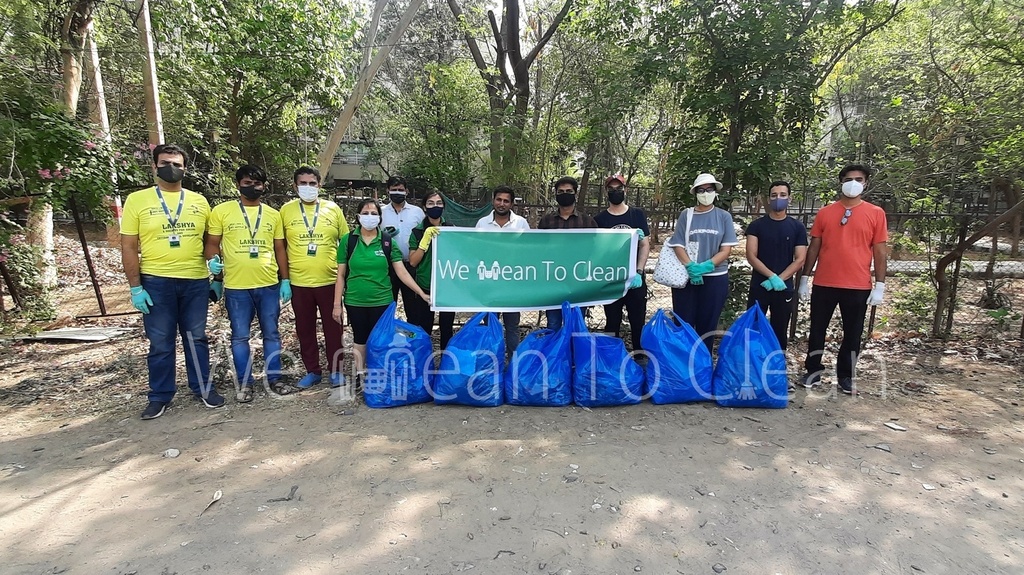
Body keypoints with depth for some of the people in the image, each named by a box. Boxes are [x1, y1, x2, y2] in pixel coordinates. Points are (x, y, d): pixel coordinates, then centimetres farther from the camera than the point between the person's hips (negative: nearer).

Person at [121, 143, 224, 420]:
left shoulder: (199, 201, 7)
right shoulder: (137, 200, 1)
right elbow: (129, 247, -1)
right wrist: (135, 287, -6)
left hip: (196, 281, 2)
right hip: (156, 282, -1)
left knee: (196, 338, 12)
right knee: (160, 343, 8)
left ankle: (203, 388, 24)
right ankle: (160, 396, 22)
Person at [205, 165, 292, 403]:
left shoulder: (273, 214, 9)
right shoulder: (221, 211, 1)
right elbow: (212, 243, 5)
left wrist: (285, 280, 6)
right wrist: (213, 260, -17)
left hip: (269, 285, 2)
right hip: (236, 286, -2)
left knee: (271, 334, 10)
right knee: (240, 337, 7)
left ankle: (274, 379, 22)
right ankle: (245, 383, 20)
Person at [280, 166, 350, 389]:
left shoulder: (333, 209, 3)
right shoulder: (286, 210, 3)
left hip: (329, 280, -1)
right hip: (298, 281, 1)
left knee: (333, 328, 7)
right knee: (305, 329, 10)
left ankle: (335, 370, 21)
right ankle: (312, 371, 25)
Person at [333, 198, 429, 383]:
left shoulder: (388, 241, -3)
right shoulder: (348, 240, -3)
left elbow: (402, 272, -4)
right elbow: (341, 275, 1)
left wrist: (421, 293, -11)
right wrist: (337, 304, -1)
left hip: (381, 301, 0)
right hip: (355, 301, 0)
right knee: (360, 339, 13)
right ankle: (360, 374, 30)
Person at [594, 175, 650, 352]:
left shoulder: (637, 215, 5)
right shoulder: (599, 219, 4)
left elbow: (645, 245, 3)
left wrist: (638, 272, -10)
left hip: (635, 280, 0)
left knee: (638, 323, 6)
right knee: (612, 324, 8)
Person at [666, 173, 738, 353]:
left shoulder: (724, 216, 2)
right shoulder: (686, 215, 2)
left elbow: (726, 249, -3)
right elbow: (678, 245, -3)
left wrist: (705, 266, -18)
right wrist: (691, 267, -18)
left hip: (715, 278, 0)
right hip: (686, 277, 0)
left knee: (708, 324, 9)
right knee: (683, 323, 3)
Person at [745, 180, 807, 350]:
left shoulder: (797, 227, 4)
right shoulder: (756, 226, 1)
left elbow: (800, 259, -1)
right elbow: (751, 256, -6)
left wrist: (779, 279, -13)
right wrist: (772, 276, -18)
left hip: (784, 288, 1)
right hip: (758, 287, -1)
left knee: (779, 330, 8)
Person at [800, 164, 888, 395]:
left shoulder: (876, 213, 2)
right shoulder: (824, 213, 4)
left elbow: (880, 251, 2)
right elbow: (814, 247, 7)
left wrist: (880, 285, -3)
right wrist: (804, 279, 4)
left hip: (858, 287, 0)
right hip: (824, 284, 1)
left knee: (852, 334, 10)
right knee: (817, 330, 9)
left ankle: (845, 376, 24)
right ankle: (813, 372, 22)